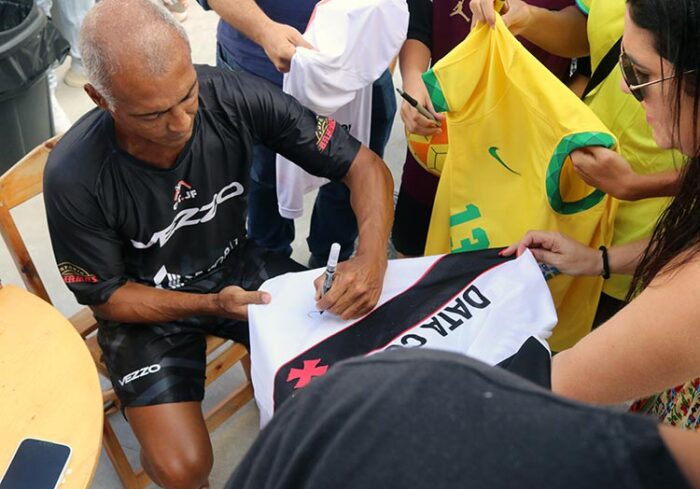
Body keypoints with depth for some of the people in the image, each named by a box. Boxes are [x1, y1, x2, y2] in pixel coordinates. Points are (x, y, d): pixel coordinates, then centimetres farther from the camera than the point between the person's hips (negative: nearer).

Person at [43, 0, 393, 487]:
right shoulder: (74, 179, -28)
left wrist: (372, 257, -35)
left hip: (237, 267, 3)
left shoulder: (233, 97, -24)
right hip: (147, 302, -2)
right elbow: (106, 296, -12)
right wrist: (211, 304, -26)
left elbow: (365, 165, -17)